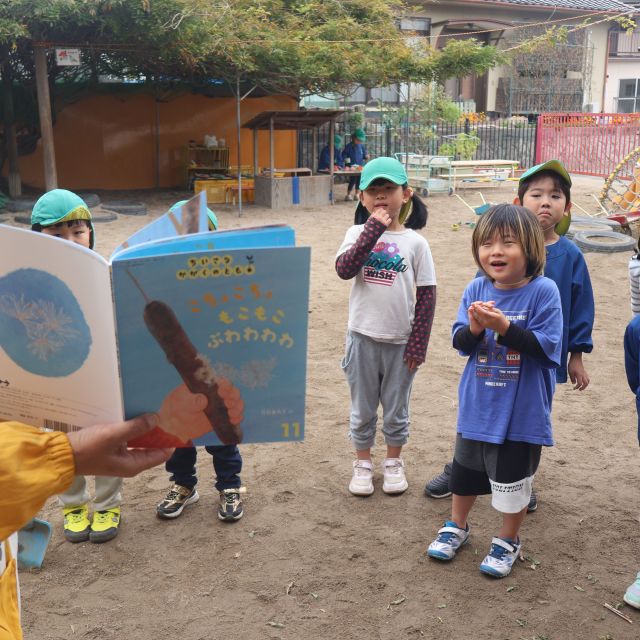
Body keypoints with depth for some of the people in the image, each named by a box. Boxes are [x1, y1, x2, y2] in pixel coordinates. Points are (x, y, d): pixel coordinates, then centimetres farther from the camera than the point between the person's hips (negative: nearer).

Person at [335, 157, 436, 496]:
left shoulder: (415, 242, -4)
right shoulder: (357, 233, -2)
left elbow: (426, 295, -2)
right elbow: (344, 269, -20)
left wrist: (419, 343, -5)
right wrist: (373, 229, -24)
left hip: (400, 341, 0)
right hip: (362, 337, 1)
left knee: (396, 410, 15)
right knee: (362, 409, 15)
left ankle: (393, 462, 35)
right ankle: (362, 463, 32)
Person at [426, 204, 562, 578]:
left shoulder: (543, 291, -15)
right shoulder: (477, 289, -4)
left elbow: (545, 347, -20)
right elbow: (460, 343, -4)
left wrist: (503, 326, -30)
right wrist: (475, 327, -25)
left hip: (522, 411, -4)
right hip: (477, 406, 4)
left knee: (513, 479, 11)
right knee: (465, 470, 21)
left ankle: (509, 541, 36)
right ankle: (457, 527, 45)